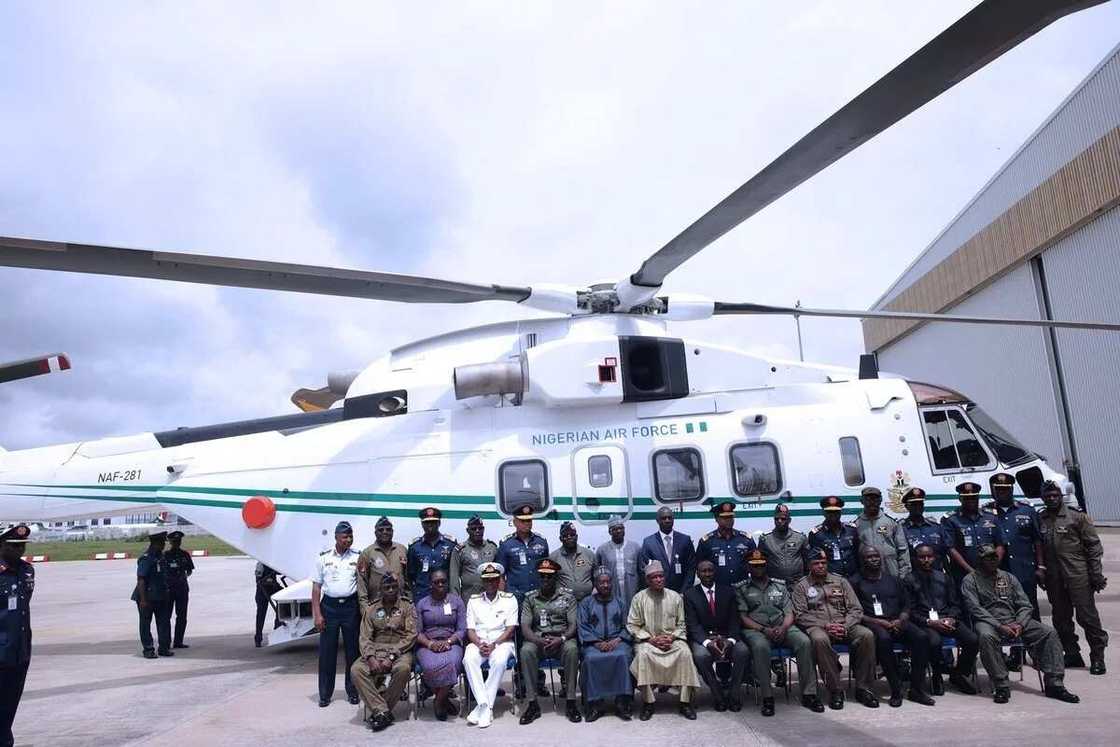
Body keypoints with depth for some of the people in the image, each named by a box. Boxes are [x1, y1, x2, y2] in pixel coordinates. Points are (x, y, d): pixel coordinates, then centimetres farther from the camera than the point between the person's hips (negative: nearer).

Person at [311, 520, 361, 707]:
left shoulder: (357, 558, 3)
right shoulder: (324, 558, 3)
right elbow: (316, 588, 3)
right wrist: (317, 615, -3)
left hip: (351, 606, 0)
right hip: (329, 606, 0)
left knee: (352, 650, 6)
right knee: (327, 651, 3)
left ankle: (352, 691, 18)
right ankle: (325, 694, 14)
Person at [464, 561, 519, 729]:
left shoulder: (509, 599, 7)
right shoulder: (473, 600, 14)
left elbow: (510, 628, -1)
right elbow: (470, 629, 7)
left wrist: (494, 644, -15)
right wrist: (479, 644, -13)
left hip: (501, 641, -2)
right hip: (478, 642, 2)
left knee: (499, 661, -35)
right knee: (469, 659, -31)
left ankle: (484, 707, -26)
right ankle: (485, 705, -29)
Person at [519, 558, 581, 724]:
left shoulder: (568, 597, 8)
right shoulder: (530, 598, 10)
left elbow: (573, 625, 1)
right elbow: (525, 627, 2)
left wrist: (561, 639, -19)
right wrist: (538, 640, -19)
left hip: (561, 639, -1)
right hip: (537, 639, 1)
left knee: (571, 649, -34)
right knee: (526, 651, -32)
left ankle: (570, 702, -24)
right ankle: (533, 703, -22)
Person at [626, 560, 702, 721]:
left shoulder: (675, 597, 6)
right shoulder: (639, 598, 1)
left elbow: (681, 624, 9)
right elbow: (632, 626, 0)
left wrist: (672, 638, -11)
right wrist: (651, 639, -12)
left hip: (672, 639, 1)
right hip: (647, 640, -1)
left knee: (685, 652, -29)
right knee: (643, 654, -33)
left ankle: (685, 703, -17)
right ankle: (647, 703, -21)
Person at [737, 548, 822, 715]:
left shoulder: (780, 585, 19)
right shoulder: (741, 589, 11)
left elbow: (789, 613, 11)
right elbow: (743, 617, 2)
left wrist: (783, 628, -10)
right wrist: (764, 630, -13)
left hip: (782, 627, 3)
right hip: (755, 629, -3)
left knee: (804, 642, -27)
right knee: (760, 646, -37)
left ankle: (808, 694, -17)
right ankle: (767, 697, -25)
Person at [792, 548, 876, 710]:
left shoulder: (841, 581, 16)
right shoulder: (801, 586, 9)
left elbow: (856, 609, 10)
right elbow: (800, 615, -1)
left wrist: (845, 626, -9)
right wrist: (825, 625, -14)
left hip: (844, 626, 3)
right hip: (817, 626, -3)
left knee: (867, 635, -27)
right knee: (819, 639, -38)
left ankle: (863, 688, -15)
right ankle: (835, 690, -25)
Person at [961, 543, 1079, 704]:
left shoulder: (1009, 578, 18)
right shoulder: (970, 580, 3)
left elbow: (1025, 605, 12)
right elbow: (975, 609, -8)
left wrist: (1020, 624, -8)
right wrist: (999, 626, -20)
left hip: (1014, 621, 5)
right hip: (988, 622, -5)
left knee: (1049, 632, -15)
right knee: (986, 636, -38)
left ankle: (1054, 685, -12)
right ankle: (1002, 687, -28)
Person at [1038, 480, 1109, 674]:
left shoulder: (1077, 516, -2)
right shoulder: (1039, 520, 8)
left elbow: (1094, 546, -2)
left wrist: (1096, 574, -6)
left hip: (1078, 576, -4)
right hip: (1053, 579, 4)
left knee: (1087, 615, -1)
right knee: (1061, 618, 11)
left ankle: (1097, 656, 12)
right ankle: (1072, 654, 23)